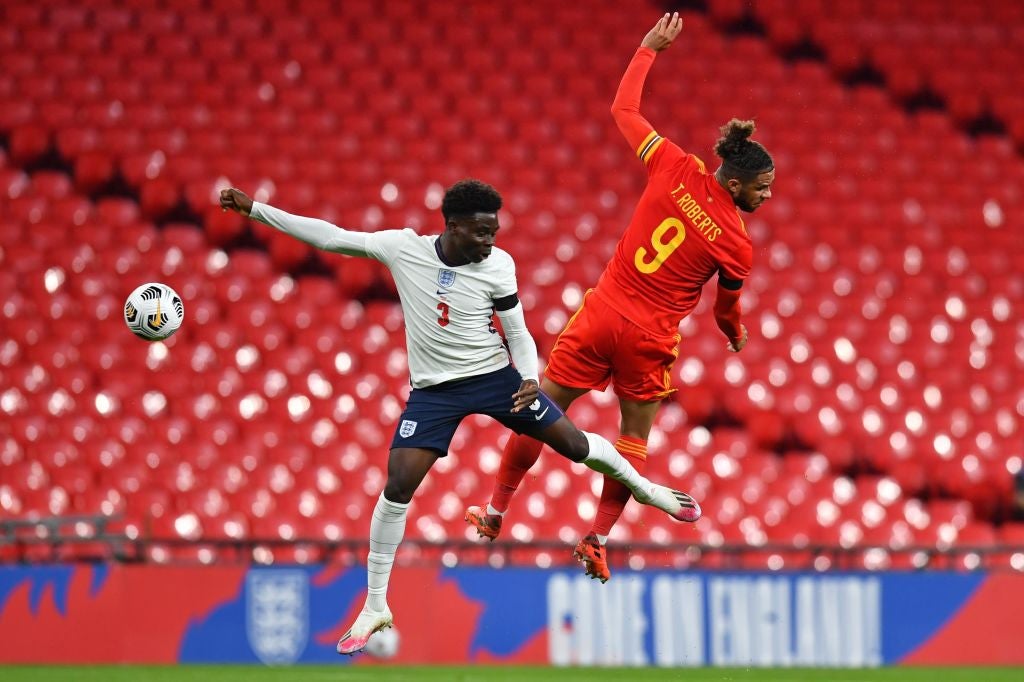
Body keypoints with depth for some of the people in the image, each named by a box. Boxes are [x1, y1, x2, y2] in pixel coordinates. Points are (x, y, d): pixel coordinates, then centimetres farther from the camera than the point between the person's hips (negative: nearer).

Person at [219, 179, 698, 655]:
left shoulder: (497, 265, -12)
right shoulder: (403, 247, -12)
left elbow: (518, 334, -4)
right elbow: (330, 237, -8)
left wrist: (530, 379, -23)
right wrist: (254, 210, -11)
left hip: (496, 376, 0)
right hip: (433, 390, 0)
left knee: (575, 444, 1)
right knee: (397, 487, -12)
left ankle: (641, 486, 36)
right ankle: (375, 608, -1)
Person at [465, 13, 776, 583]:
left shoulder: (678, 170, -7)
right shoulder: (737, 244, -12)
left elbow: (624, 109, 5)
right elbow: (727, 311, 7)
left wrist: (650, 48, 18)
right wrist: (738, 337, 30)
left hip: (602, 315, 3)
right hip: (650, 339, -3)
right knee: (635, 435, 15)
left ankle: (496, 511, 24)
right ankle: (597, 540, 13)